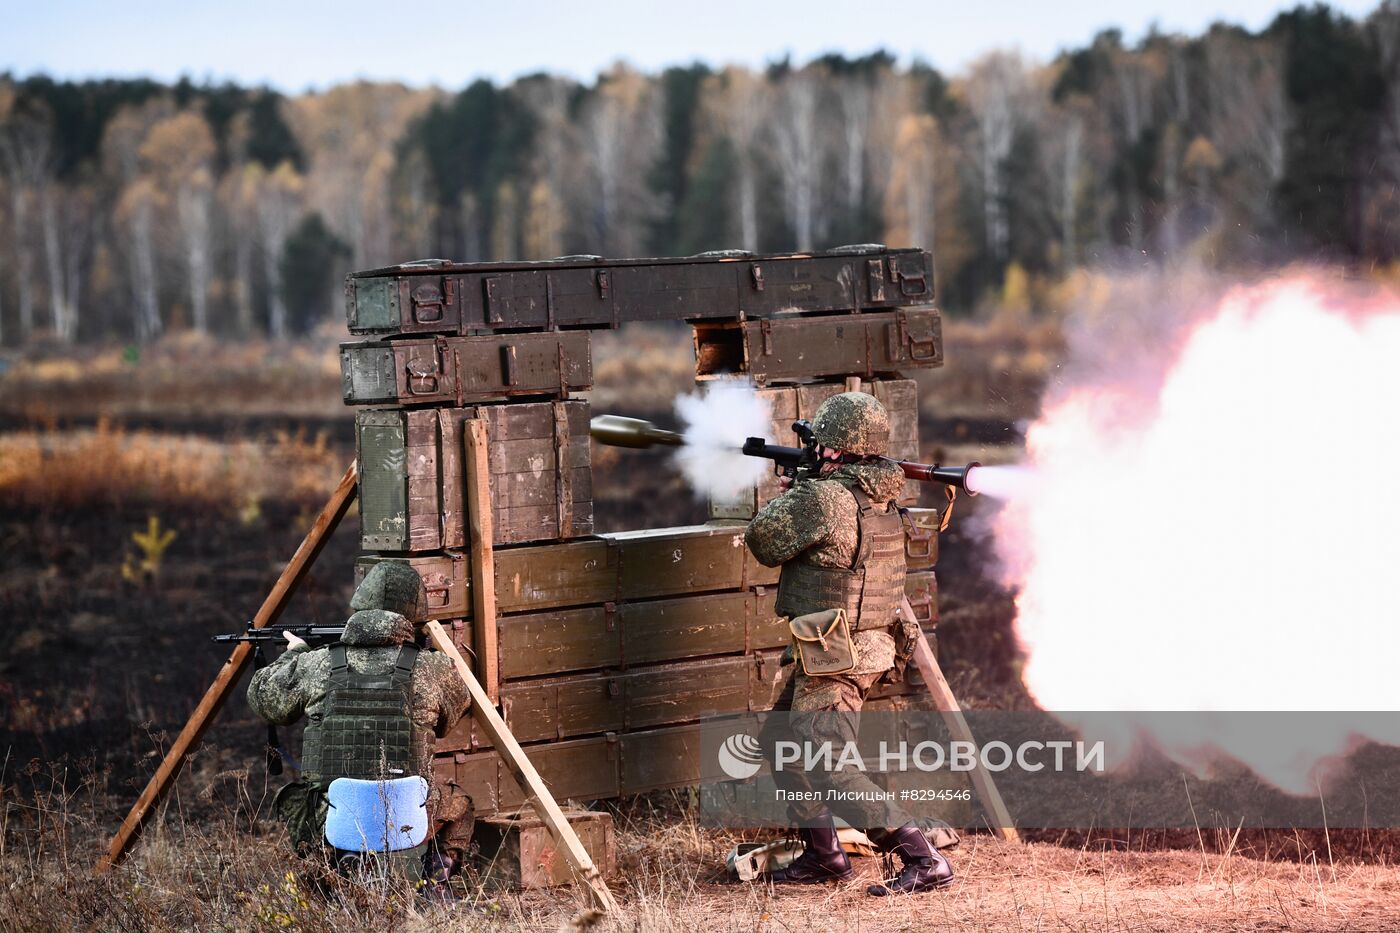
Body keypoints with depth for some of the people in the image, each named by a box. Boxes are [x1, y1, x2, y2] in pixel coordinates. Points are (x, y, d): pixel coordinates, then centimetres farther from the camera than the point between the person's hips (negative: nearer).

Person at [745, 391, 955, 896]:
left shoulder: (825, 498, -20)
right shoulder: (881, 497, 8)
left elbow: (764, 541, -7)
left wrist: (793, 491, 7)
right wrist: (805, 490, 17)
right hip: (871, 645, 10)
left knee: (827, 766, -12)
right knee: (781, 740, 22)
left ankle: (923, 859, -18)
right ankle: (824, 854, 25)